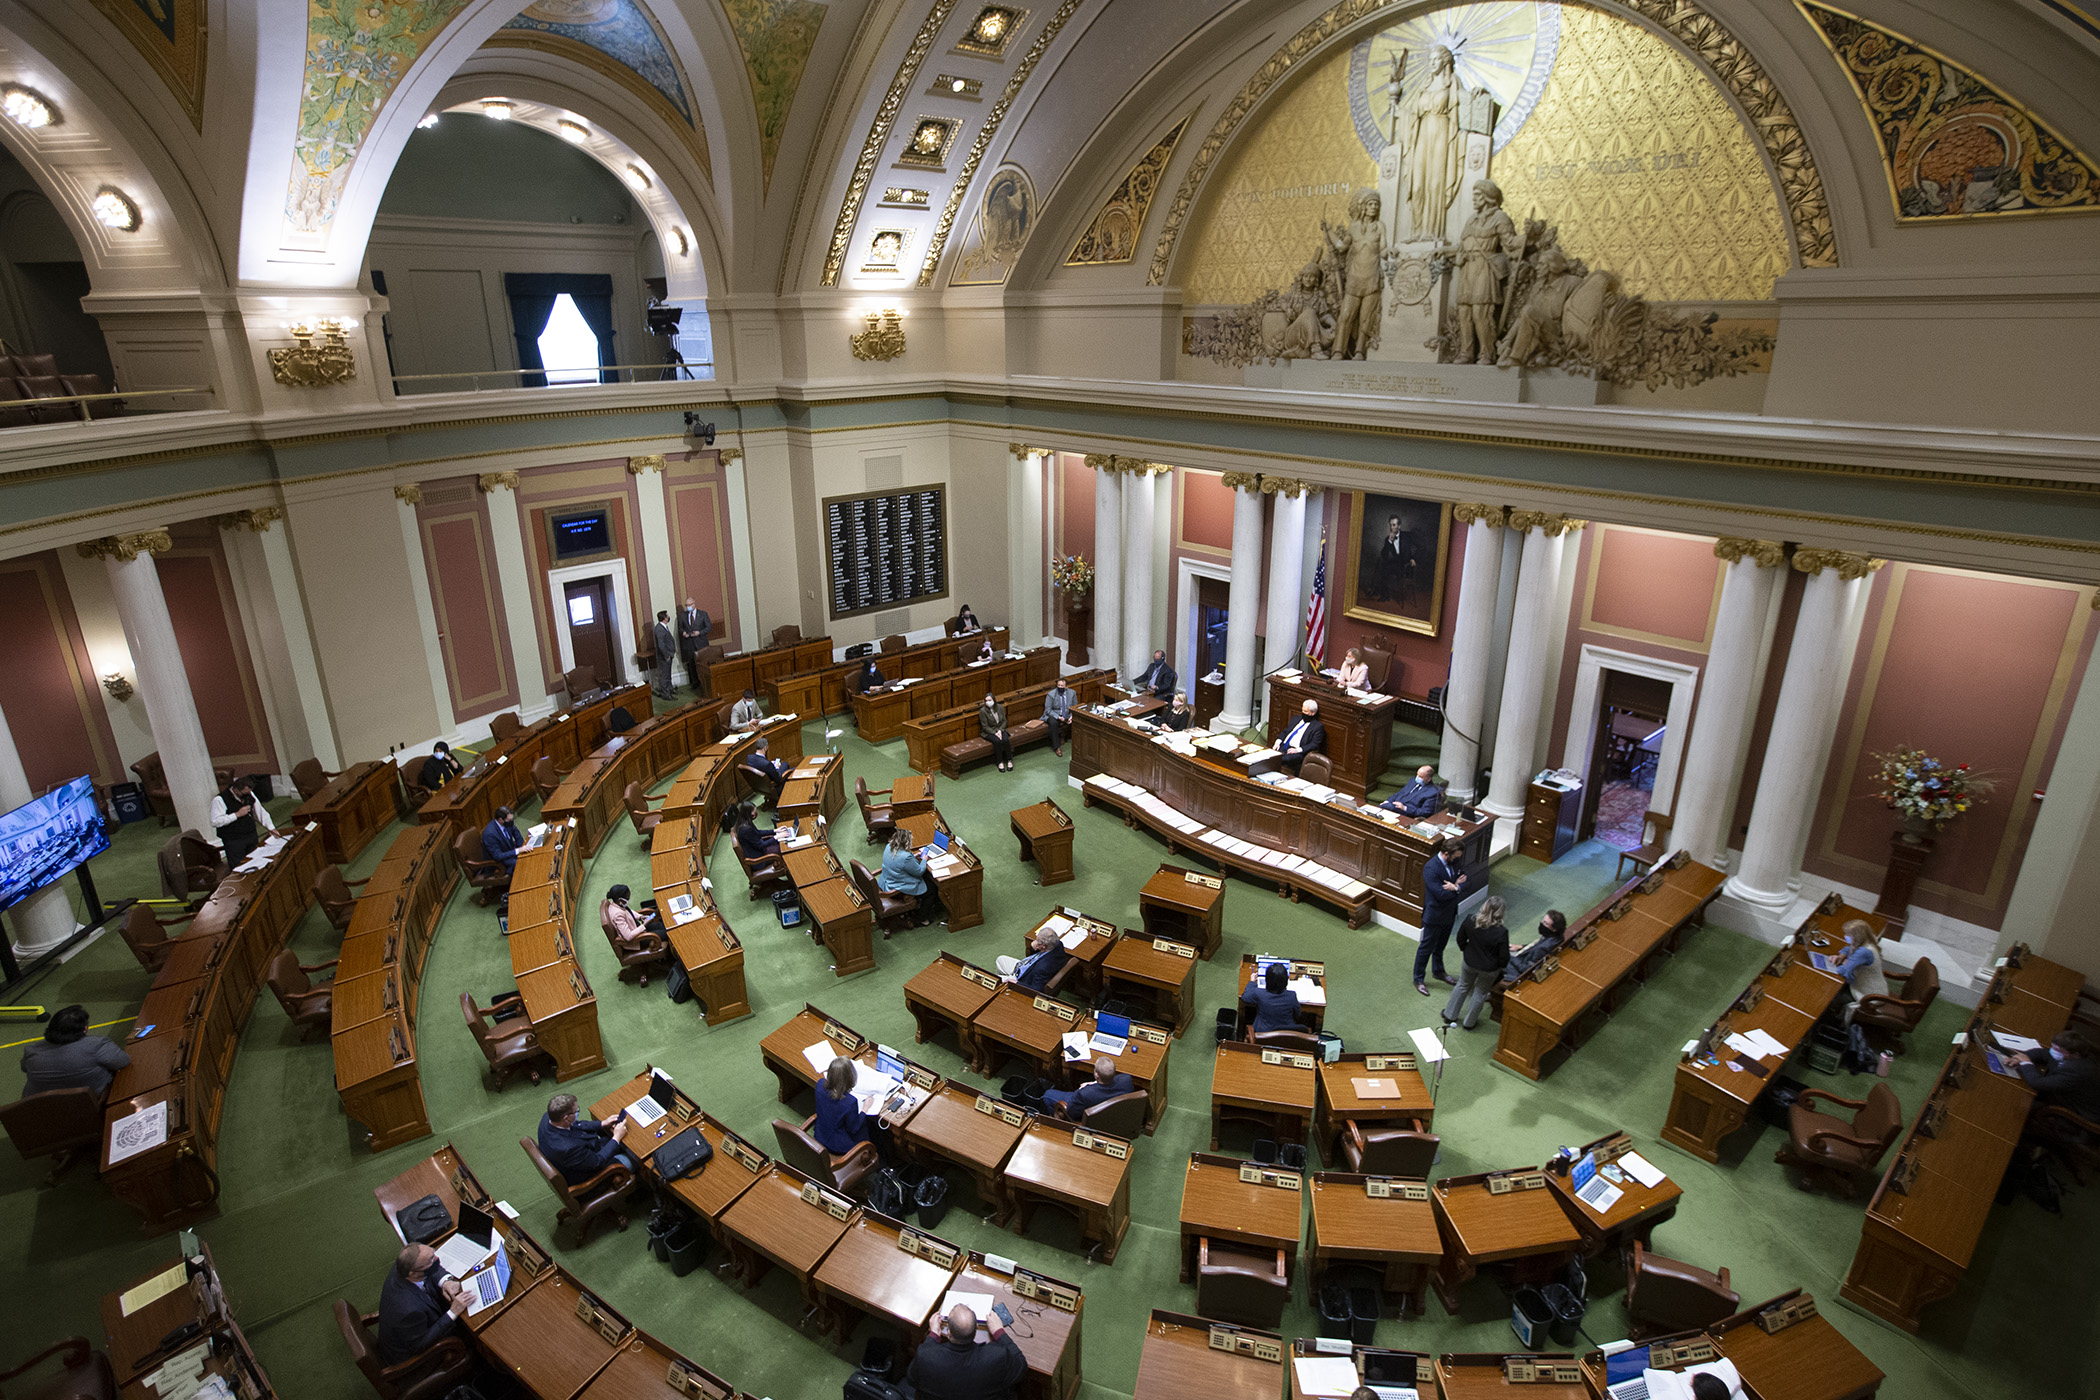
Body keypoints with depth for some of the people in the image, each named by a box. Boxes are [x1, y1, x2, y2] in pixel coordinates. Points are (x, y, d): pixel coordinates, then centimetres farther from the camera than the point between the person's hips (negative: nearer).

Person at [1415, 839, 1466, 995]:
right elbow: (1441, 894, -31)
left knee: (1440, 945, 27)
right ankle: (1418, 979, 25)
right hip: (1435, 915, -7)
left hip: (1449, 913, 7)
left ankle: (1439, 972, 47)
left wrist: (1456, 887, -27)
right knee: (1427, 947, 9)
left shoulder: (1455, 863, -7)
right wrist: (1458, 885, -19)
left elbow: (1464, 884, -6)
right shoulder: (1431, 868, -30)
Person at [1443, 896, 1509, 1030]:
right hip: (1489, 969, -3)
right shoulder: (1501, 932, -32)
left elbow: (1460, 939, -4)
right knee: (1480, 993, 22)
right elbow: (1504, 957, -22)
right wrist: (1502, 965, 2)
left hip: (1469, 962, 3)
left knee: (1462, 986, 28)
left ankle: (1450, 1015, 42)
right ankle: (1469, 1022, 41)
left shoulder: (1470, 921, -22)